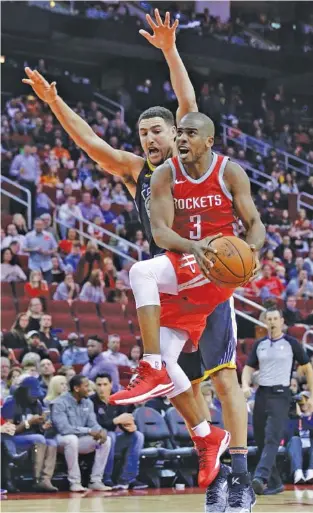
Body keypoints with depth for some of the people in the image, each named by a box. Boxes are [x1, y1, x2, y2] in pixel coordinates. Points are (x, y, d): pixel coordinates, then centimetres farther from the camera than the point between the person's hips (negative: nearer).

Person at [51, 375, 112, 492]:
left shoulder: (88, 403, 4)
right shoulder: (60, 403, -19)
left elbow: (93, 423, 1)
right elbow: (64, 428, -28)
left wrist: (100, 431, -25)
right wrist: (89, 431, -31)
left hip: (80, 440, 7)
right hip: (62, 440, -7)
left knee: (106, 440, -13)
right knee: (72, 439, -40)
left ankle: (95, 481, -12)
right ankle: (74, 482, -31)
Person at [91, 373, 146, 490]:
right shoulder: (92, 401, -16)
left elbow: (124, 421, 1)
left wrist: (130, 426, -24)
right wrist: (117, 420, -29)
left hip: (113, 435, 6)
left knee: (137, 436, -10)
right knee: (110, 436, -35)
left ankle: (127, 478, -13)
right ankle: (106, 479, -26)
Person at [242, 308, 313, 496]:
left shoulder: (291, 344, 0)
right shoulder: (259, 344, 12)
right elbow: (249, 367, 14)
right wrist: (245, 385, -7)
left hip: (280, 394, -5)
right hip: (262, 394, 5)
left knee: (272, 438, -18)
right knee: (261, 440, 5)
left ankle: (261, 477, -30)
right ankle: (275, 483, 14)